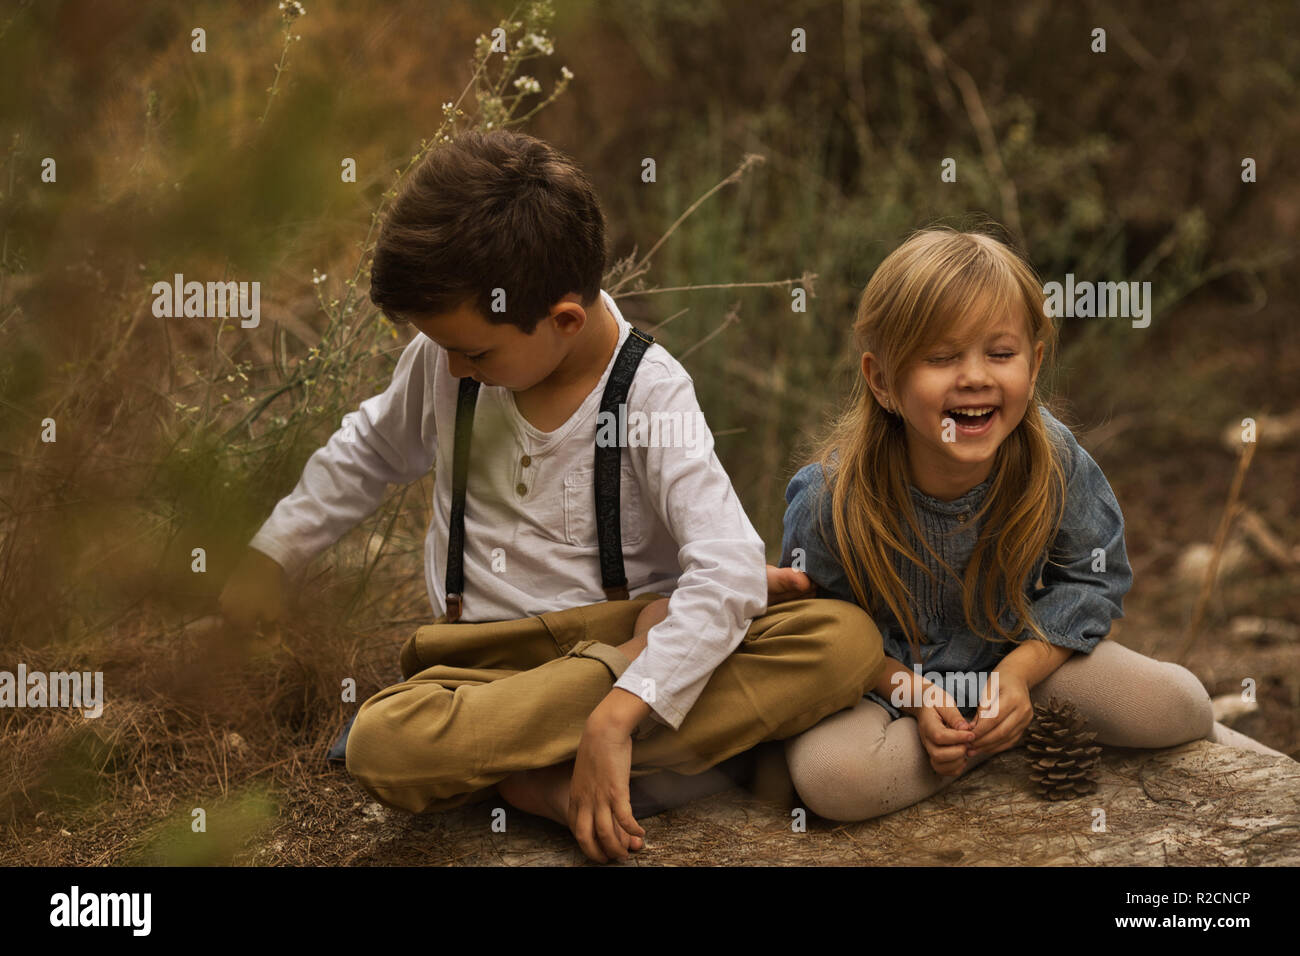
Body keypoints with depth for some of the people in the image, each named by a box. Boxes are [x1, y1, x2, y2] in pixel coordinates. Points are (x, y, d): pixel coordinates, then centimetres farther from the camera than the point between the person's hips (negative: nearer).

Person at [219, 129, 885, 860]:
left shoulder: (650, 394, -13)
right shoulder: (444, 361, 1)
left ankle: (542, 777, -34)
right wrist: (269, 559, 24)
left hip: (632, 638, -1)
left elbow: (729, 571, -26)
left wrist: (616, 716, -36)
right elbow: (369, 454, 24)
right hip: (492, 663, 1)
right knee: (384, 746, -36)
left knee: (847, 640, -31)